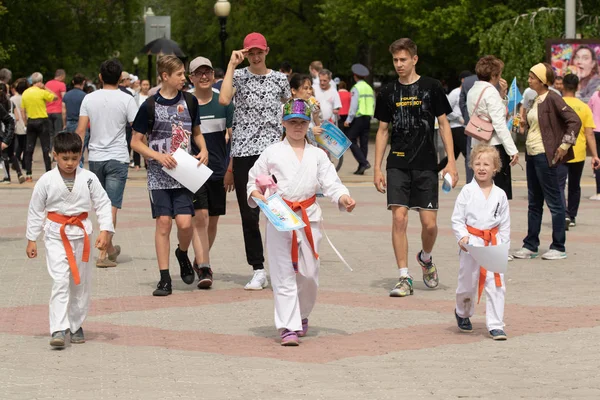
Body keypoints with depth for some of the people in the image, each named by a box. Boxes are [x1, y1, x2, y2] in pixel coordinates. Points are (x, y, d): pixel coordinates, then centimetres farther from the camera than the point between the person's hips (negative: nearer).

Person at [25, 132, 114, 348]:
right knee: (60, 281, -14)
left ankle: (76, 326, 26)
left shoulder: (88, 178, -4)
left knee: (80, 282, 11)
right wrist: (31, 239, 4)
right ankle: (58, 329, -16)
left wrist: (105, 230, -10)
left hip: (81, 235, 2)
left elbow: (103, 204, 1)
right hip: (56, 235, -2)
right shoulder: (46, 181, -6)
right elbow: (35, 210, 3)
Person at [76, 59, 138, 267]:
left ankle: (109, 247, 29)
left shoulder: (89, 99, 3)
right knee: (112, 206, -4)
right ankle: (104, 254, -10)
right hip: (117, 158, -3)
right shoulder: (126, 99, -6)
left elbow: (80, 130, 0)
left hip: (95, 157, 3)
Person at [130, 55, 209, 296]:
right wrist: (158, 156, -14)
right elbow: (136, 142, 0)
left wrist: (203, 150, -1)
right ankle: (164, 279, 3)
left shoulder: (189, 101, 5)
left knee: (184, 222, -10)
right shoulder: (150, 106, -5)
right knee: (163, 222, -3)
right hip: (159, 174, -2)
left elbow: (196, 132, 18)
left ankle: (182, 254, 23)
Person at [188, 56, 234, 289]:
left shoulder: (223, 103, 4)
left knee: (213, 220, 9)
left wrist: (231, 169, 2)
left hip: (219, 171, 3)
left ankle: (200, 260, 29)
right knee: (200, 217, -14)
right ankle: (204, 268, -15)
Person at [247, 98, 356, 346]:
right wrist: (255, 194, -9)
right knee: (283, 275, -5)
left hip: (309, 217, 2)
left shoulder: (317, 155, 9)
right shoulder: (272, 153, 5)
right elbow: (254, 180, 11)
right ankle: (288, 327, -4)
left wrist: (343, 198, -17)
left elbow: (331, 183, 2)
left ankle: (302, 316, 31)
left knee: (308, 274, 5)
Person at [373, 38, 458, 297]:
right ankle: (404, 278, -3)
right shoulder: (388, 93, 7)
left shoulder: (431, 88, 1)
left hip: (426, 165, -1)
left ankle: (426, 258, 30)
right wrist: (377, 169, 6)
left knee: (429, 223, -2)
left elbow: (444, 124, 4)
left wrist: (451, 162, -4)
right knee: (399, 218, -10)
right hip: (398, 165, 1)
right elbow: (382, 131, 12)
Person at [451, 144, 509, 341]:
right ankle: (462, 313, 39)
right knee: (468, 282, 11)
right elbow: (457, 219, -2)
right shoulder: (467, 191, -2)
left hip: (493, 244, 1)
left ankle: (495, 325, 2)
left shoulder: (500, 194, 4)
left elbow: (505, 225, 9)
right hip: (471, 244, -1)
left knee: (496, 285, -5)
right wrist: (462, 236, -17)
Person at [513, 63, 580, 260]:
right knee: (534, 203, 13)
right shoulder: (537, 100, 13)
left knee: (553, 201, -2)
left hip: (545, 155, -10)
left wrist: (564, 145, -18)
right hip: (532, 155, 10)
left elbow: (574, 120, -19)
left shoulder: (552, 99, -13)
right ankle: (530, 246, 19)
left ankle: (558, 248, 3)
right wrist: (525, 124, 8)